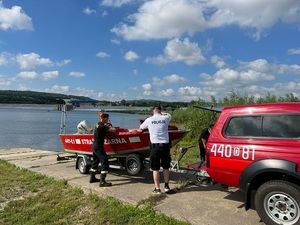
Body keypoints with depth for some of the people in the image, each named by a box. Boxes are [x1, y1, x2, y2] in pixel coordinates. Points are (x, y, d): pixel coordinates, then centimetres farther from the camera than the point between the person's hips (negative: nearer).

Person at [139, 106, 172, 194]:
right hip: (165, 145, 2)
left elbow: (141, 128, 18)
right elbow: (168, 114, 29)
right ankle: (166, 186, 23)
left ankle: (157, 189, 11)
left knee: (155, 168, 7)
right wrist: (162, 113, 44)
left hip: (155, 146, -2)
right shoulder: (165, 118, 2)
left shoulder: (149, 119, 0)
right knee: (166, 167, 17)